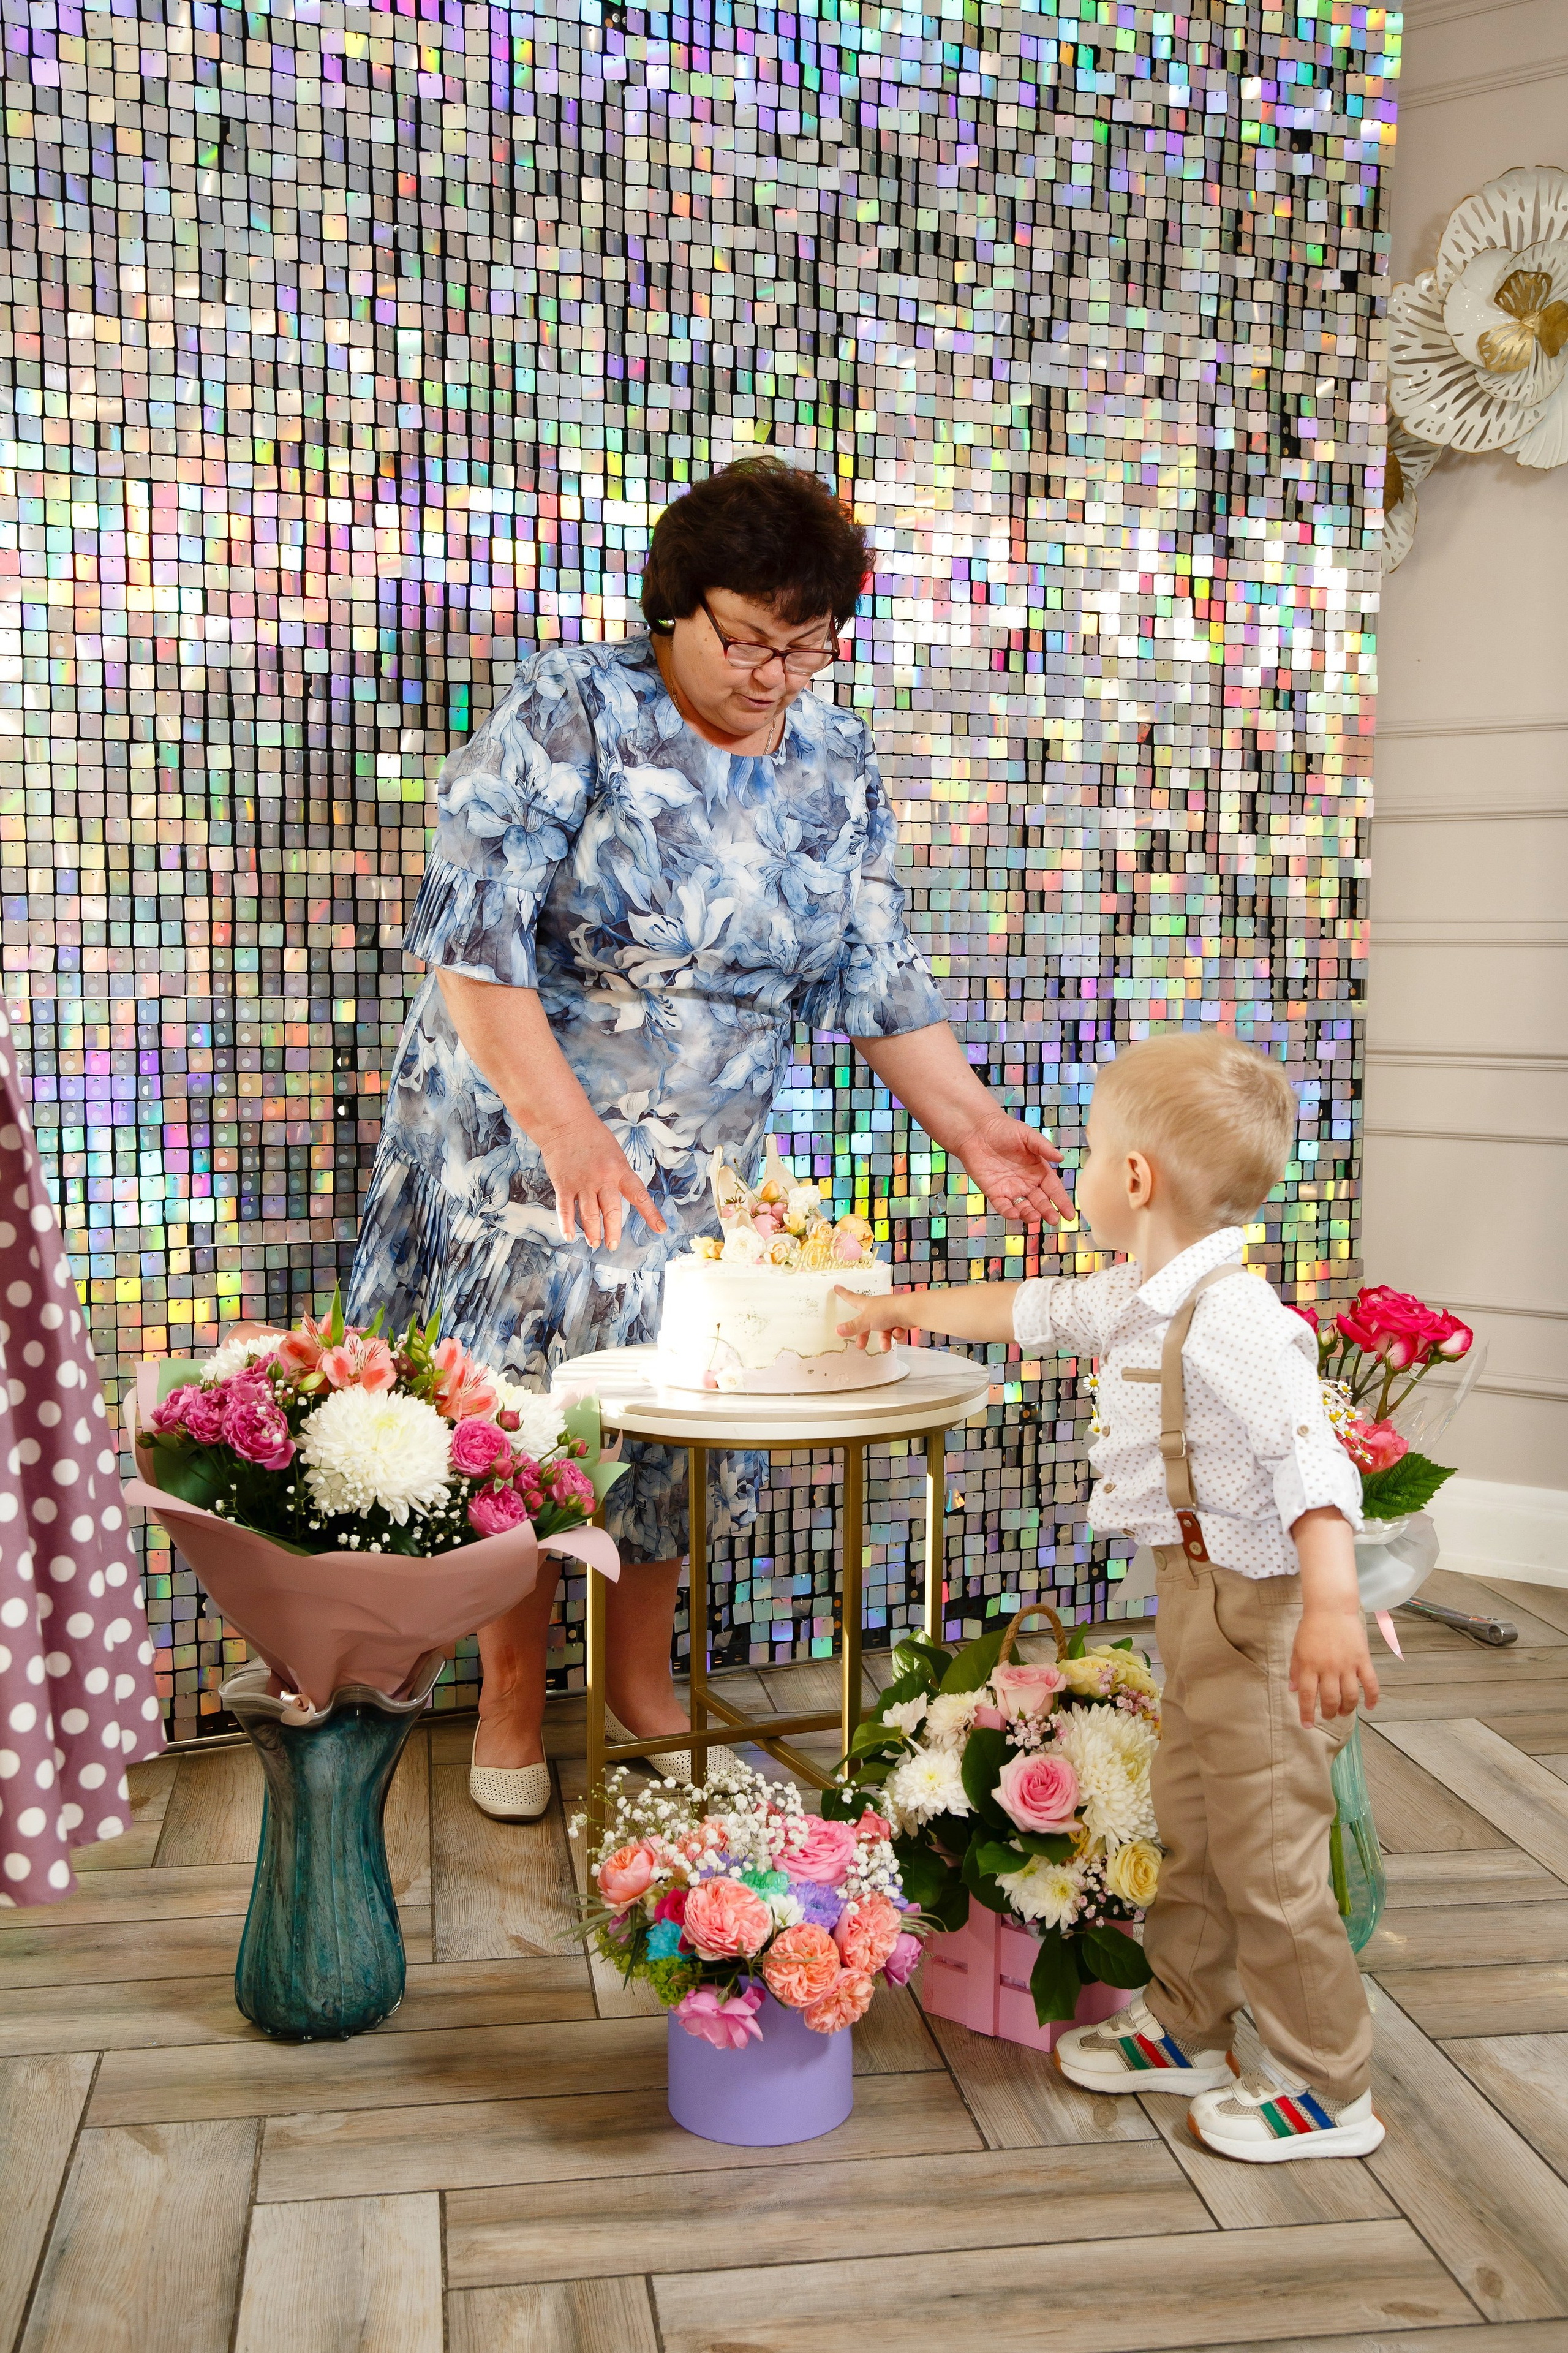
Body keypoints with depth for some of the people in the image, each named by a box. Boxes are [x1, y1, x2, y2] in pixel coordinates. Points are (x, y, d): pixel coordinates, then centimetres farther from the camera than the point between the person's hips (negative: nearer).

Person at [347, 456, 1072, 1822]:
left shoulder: (836, 765, 1)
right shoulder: (573, 712, -15)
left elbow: (878, 978, 4)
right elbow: (474, 934, -22)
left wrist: (973, 1128, -6)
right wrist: (566, 1130, -31)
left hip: (704, 1162, 4)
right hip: (521, 1136, -4)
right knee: (532, 1405, 2)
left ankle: (643, 1679, 30)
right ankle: (511, 1702, 23)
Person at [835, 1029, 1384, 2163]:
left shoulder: (1230, 1315, -25)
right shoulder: (1137, 1302, 8)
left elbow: (1309, 1456, -34)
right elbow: (1030, 1311, 25)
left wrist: (1331, 1606, -44)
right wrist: (907, 1307, 36)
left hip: (1264, 1610, -10)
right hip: (1201, 1600, 10)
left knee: (1267, 1857, 1)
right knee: (1188, 1821, 20)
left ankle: (1328, 2090, 18)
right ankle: (1185, 2027, 38)